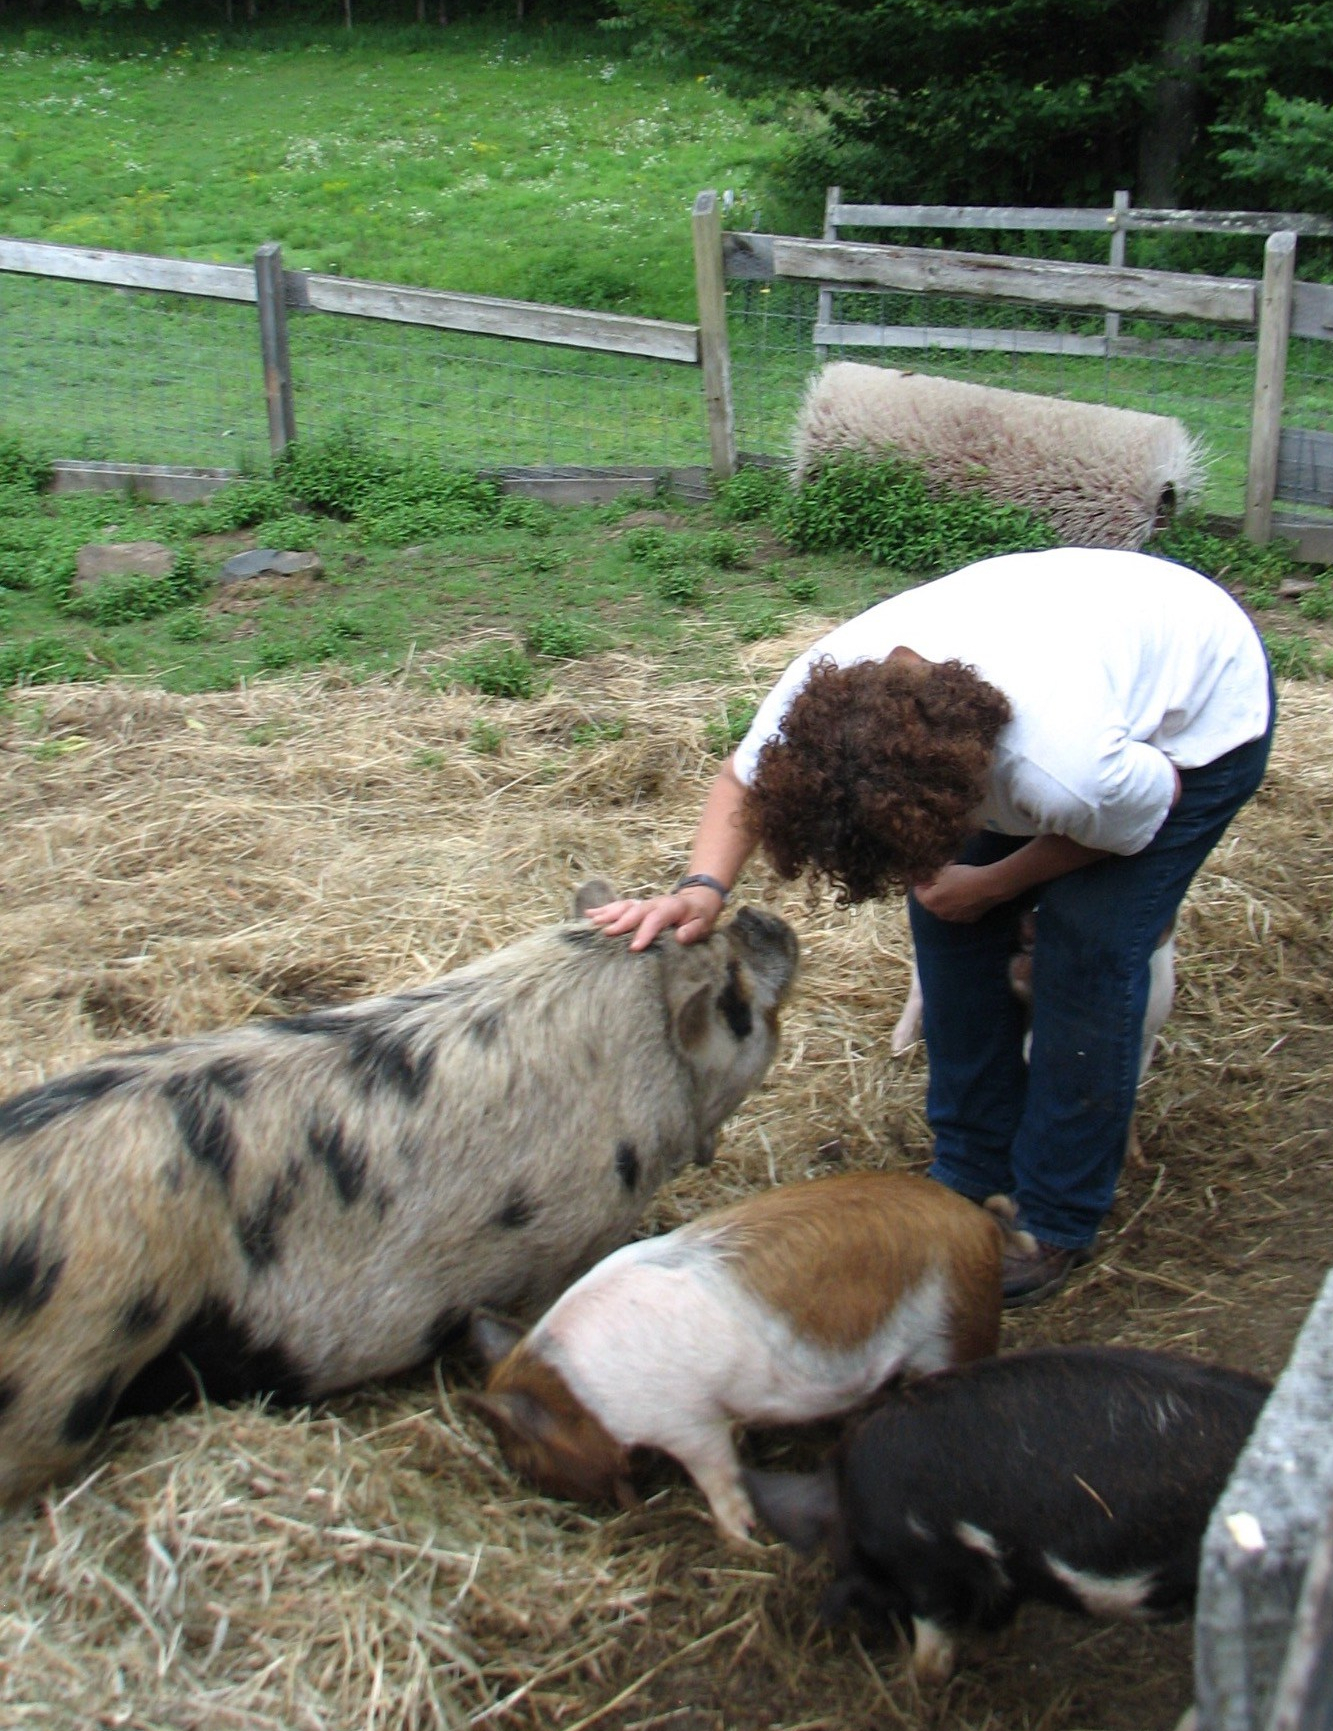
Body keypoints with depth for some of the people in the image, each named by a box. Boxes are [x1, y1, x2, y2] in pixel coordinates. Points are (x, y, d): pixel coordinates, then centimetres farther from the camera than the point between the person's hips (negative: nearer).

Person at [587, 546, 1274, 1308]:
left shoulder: (1065, 773, -45)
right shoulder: (822, 687, -32)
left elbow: (1151, 807, -20)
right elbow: (744, 779, -12)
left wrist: (990, 885, -16)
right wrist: (702, 889, -31)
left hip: (1200, 712, -5)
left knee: (1090, 952, -15)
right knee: (951, 926, -2)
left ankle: (1056, 1223, 3)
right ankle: (971, 1179, 15)